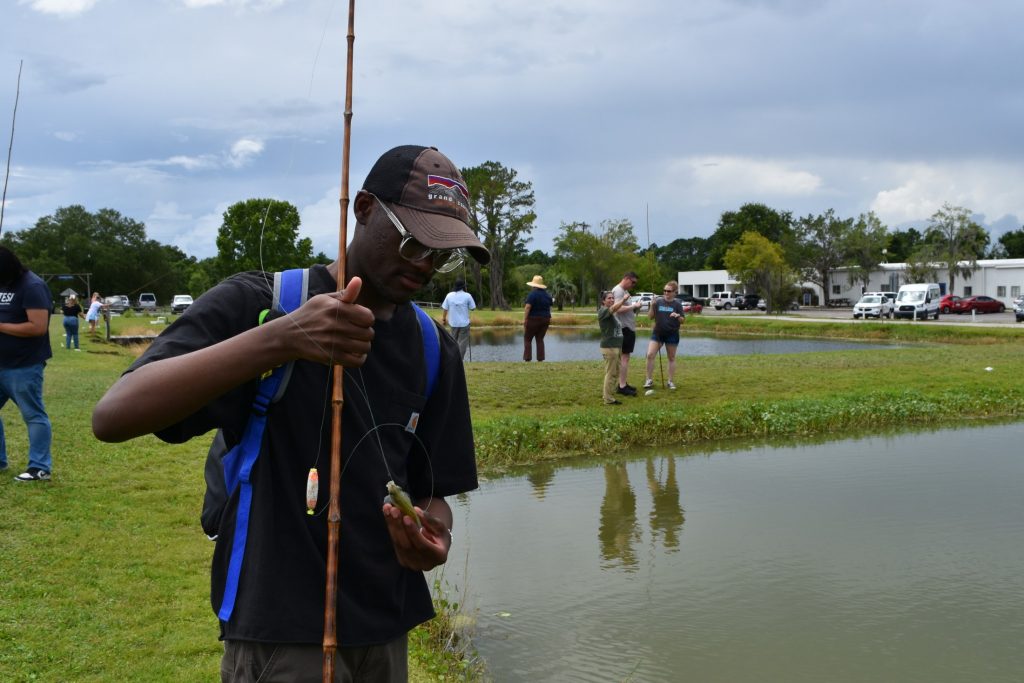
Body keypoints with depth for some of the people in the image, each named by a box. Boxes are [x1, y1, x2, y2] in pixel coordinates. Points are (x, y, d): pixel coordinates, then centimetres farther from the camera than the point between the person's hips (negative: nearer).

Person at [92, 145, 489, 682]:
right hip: (279, 632, -5)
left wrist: (433, 533, -15)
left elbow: (431, 492, 9)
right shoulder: (256, 304, -12)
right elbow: (112, 417, -23)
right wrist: (281, 340, -35)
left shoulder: (434, 352, 4)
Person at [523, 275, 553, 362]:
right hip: (545, 319, 6)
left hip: (533, 319, -6)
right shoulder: (547, 295, 9)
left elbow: (527, 307, -19)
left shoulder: (532, 294, -13)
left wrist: (524, 319, -18)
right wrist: (548, 320, 17)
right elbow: (549, 308, 13)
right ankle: (540, 359, 2)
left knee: (527, 339, 2)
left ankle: (527, 359, -6)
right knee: (540, 339, 9)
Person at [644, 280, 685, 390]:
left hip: (672, 334, -1)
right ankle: (649, 380, 2)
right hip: (657, 333, 1)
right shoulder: (658, 301, -1)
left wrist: (678, 316, -21)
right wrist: (652, 306, -15)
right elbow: (650, 317, 1)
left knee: (671, 358, 9)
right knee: (650, 355, -10)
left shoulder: (677, 304, -2)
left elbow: (683, 320, 1)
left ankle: (671, 381, 19)